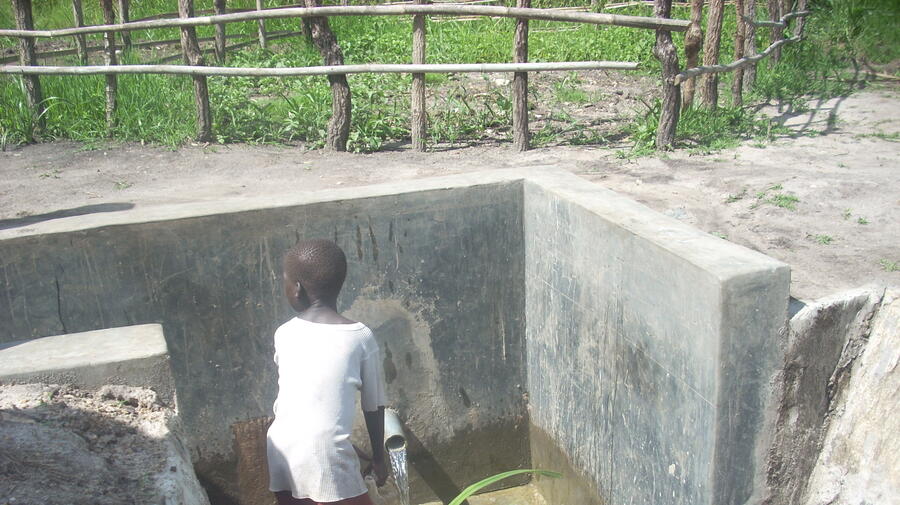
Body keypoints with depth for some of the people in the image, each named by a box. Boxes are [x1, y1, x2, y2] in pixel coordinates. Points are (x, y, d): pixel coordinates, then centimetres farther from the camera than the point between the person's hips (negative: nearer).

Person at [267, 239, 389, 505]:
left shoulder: (283, 334, 4)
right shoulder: (361, 337, -4)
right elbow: (374, 405, 4)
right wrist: (379, 455, 16)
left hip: (280, 451, 5)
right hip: (325, 454, -4)